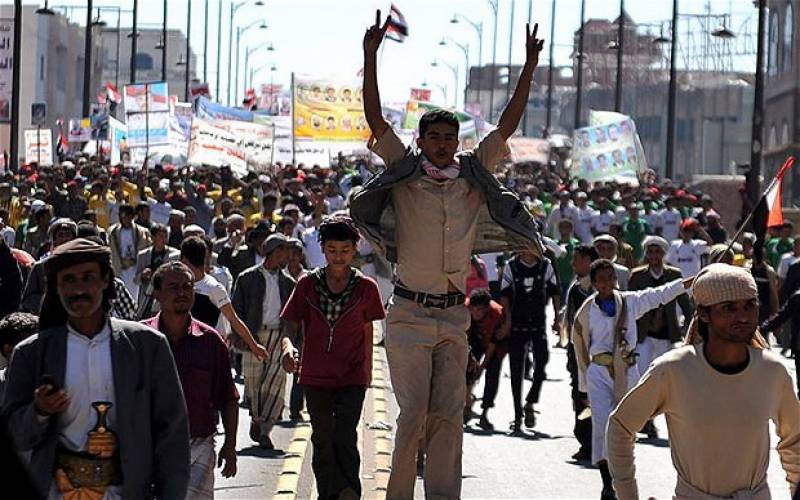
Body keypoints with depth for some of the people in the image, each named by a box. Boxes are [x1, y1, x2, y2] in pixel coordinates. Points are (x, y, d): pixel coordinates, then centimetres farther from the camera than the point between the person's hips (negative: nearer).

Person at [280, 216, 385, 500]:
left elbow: (367, 333, 10)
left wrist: (367, 371, 18)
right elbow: (290, 324, -2)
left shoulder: (366, 287, -1)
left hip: (352, 378, -2)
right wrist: (287, 346, -24)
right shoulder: (308, 284, -1)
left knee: (344, 438, -16)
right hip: (316, 377, 2)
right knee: (322, 441, 11)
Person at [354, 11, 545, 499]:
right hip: (410, 312, -3)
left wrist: (529, 67, 3)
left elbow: (508, 124, 7)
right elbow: (375, 119, -5)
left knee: (448, 415, 1)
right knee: (414, 412, -8)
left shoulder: (475, 176, 7)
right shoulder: (405, 173, 1)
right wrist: (370, 57, -11)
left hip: (455, 316, 3)